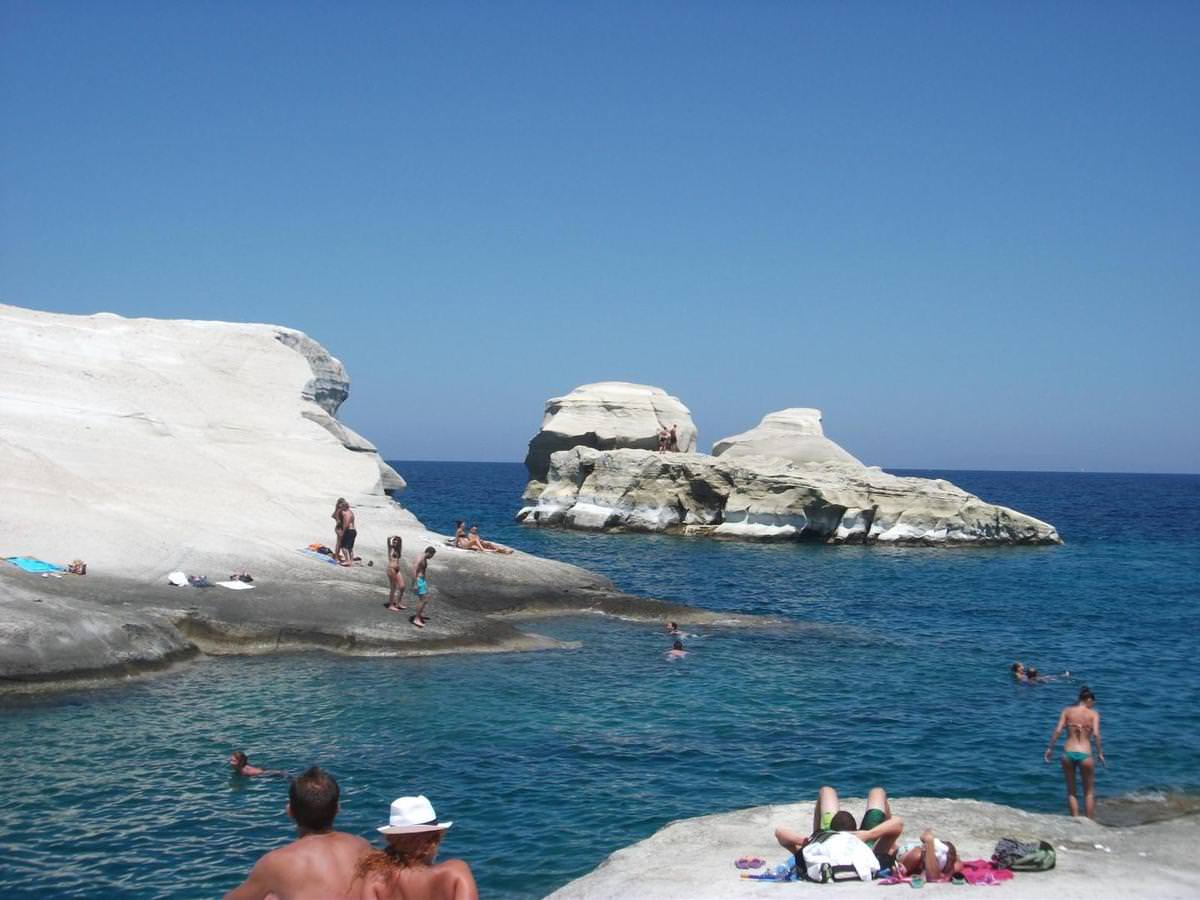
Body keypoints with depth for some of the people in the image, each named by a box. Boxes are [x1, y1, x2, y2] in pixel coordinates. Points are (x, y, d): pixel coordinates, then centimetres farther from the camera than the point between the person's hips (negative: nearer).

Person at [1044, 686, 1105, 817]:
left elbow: (1058, 730, -3)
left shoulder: (1067, 711, 7)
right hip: (1085, 755, -2)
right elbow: (1096, 734, -11)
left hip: (1068, 753, 2)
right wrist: (1100, 753, -6)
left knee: (1071, 792, 16)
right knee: (1089, 792, 15)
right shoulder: (1093, 714, 2)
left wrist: (1050, 748, 2)